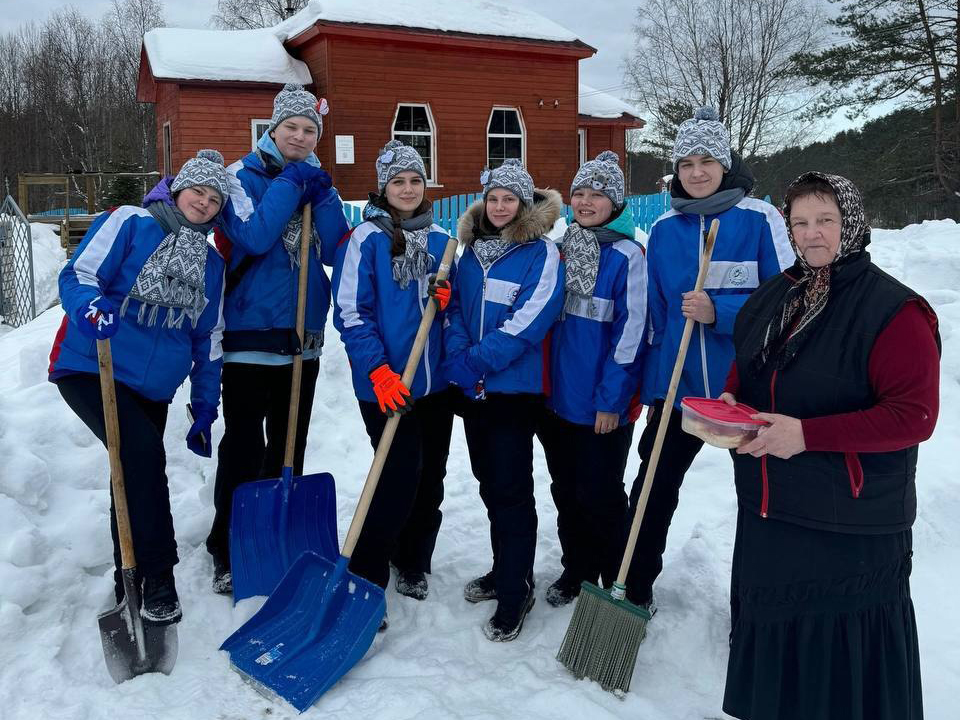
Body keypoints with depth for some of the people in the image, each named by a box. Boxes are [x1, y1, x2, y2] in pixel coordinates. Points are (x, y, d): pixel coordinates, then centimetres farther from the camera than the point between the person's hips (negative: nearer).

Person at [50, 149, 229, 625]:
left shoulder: (212, 263, 12)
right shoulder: (129, 223, -3)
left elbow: (208, 339, 14)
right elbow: (78, 275, -10)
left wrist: (205, 410, 12)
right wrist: (90, 307, -34)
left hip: (154, 388, 6)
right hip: (91, 368, -6)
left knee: (137, 476, 12)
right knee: (143, 452, -25)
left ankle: (130, 586, 29)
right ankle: (156, 578, -13)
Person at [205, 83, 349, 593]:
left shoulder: (316, 180, 11)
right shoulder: (243, 175, -2)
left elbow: (335, 251, 0)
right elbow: (254, 235, -20)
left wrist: (322, 196, -10)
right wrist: (290, 183, -14)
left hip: (304, 334, 5)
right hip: (250, 333, -5)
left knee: (289, 448, 14)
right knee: (242, 449, -1)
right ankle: (227, 553, 12)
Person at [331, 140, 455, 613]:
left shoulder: (440, 239, 10)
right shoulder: (366, 238, -6)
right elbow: (350, 312, -10)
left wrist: (448, 299, -3)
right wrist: (379, 372, -18)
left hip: (435, 381, 6)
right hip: (386, 385, -6)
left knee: (431, 478, 12)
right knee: (400, 478, -10)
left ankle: (413, 564, 32)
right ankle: (364, 579, 7)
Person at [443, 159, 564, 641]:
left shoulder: (541, 252, -8)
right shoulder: (472, 250, 12)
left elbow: (529, 320, -17)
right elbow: (457, 306, 8)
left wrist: (476, 360, -19)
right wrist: (457, 357, -9)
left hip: (515, 387, -6)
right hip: (472, 388, 6)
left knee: (511, 489, -3)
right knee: (489, 483, 15)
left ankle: (514, 594, 8)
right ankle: (504, 571, 32)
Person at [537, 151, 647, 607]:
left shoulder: (627, 255, -10)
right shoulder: (561, 250, 10)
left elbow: (630, 332, -13)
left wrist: (612, 399, -15)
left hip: (601, 405, -6)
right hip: (557, 397, 6)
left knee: (600, 498, 4)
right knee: (566, 493, 16)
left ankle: (615, 582, 24)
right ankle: (575, 570, 34)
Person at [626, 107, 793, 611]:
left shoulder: (759, 219, -6)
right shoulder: (664, 228, 6)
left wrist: (719, 312, -22)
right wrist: (651, 386, 10)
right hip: (677, 383, 3)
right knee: (652, 490, 9)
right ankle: (634, 592, 27)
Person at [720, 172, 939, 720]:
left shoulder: (894, 310, -16)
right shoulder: (773, 298, 7)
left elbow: (914, 416, -22)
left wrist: (807, 434, -27)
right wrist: (730, 400, -1)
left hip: (851, 528, -7)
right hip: (768, 511, 7)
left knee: (845, 651, 7)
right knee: (771, 636, 22)